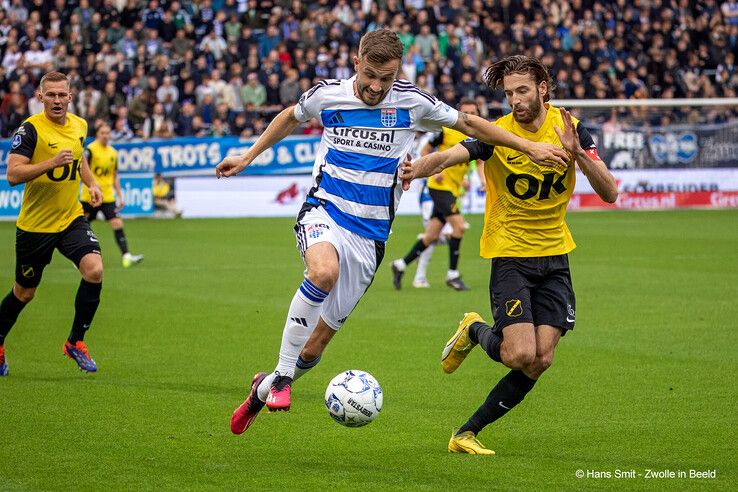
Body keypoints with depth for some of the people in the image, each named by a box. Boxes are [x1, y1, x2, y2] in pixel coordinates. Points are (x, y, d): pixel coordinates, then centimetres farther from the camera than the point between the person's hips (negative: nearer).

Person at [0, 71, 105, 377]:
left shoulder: (79, 125, 4)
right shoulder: (30, 129, -15)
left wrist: (91, 183, 12)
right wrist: (53, 162, -32)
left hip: (72, 218, 4)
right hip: (35, 224, -4)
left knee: (94, 270, -19)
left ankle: (75, 341, -1)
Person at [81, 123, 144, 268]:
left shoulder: (113, 153, 10)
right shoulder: (91, 150, -7)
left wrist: (120, 196, 14)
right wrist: (91, 186, -23)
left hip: (108, 196, 4)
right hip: (90, 196, -4)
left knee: (117, 223, -11)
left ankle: (126, 256, -17)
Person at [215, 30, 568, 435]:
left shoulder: (410, 103, -4)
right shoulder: (326, 95, -2)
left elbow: (469, 124, 10)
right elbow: (291, 117, 21)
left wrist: (528, 146, 7)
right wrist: (247, 158, 24)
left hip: (369, 234, 1)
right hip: (324, 211, -1)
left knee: (315, 345, 0)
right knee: (324, 271, -38)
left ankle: (264, 388, 29)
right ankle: (282, 376, -27)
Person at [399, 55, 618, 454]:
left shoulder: (569, 129, -3)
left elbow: (609, 192, -10)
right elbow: (448, 156, -28)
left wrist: (578, 153, -26)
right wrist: (416, 169, -50)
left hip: (555, 259, 4)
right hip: (510, 256, -3)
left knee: (540, 361, -6)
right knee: (521, 355, -17)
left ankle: (467, 434, 7)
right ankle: (475, 331, 17)